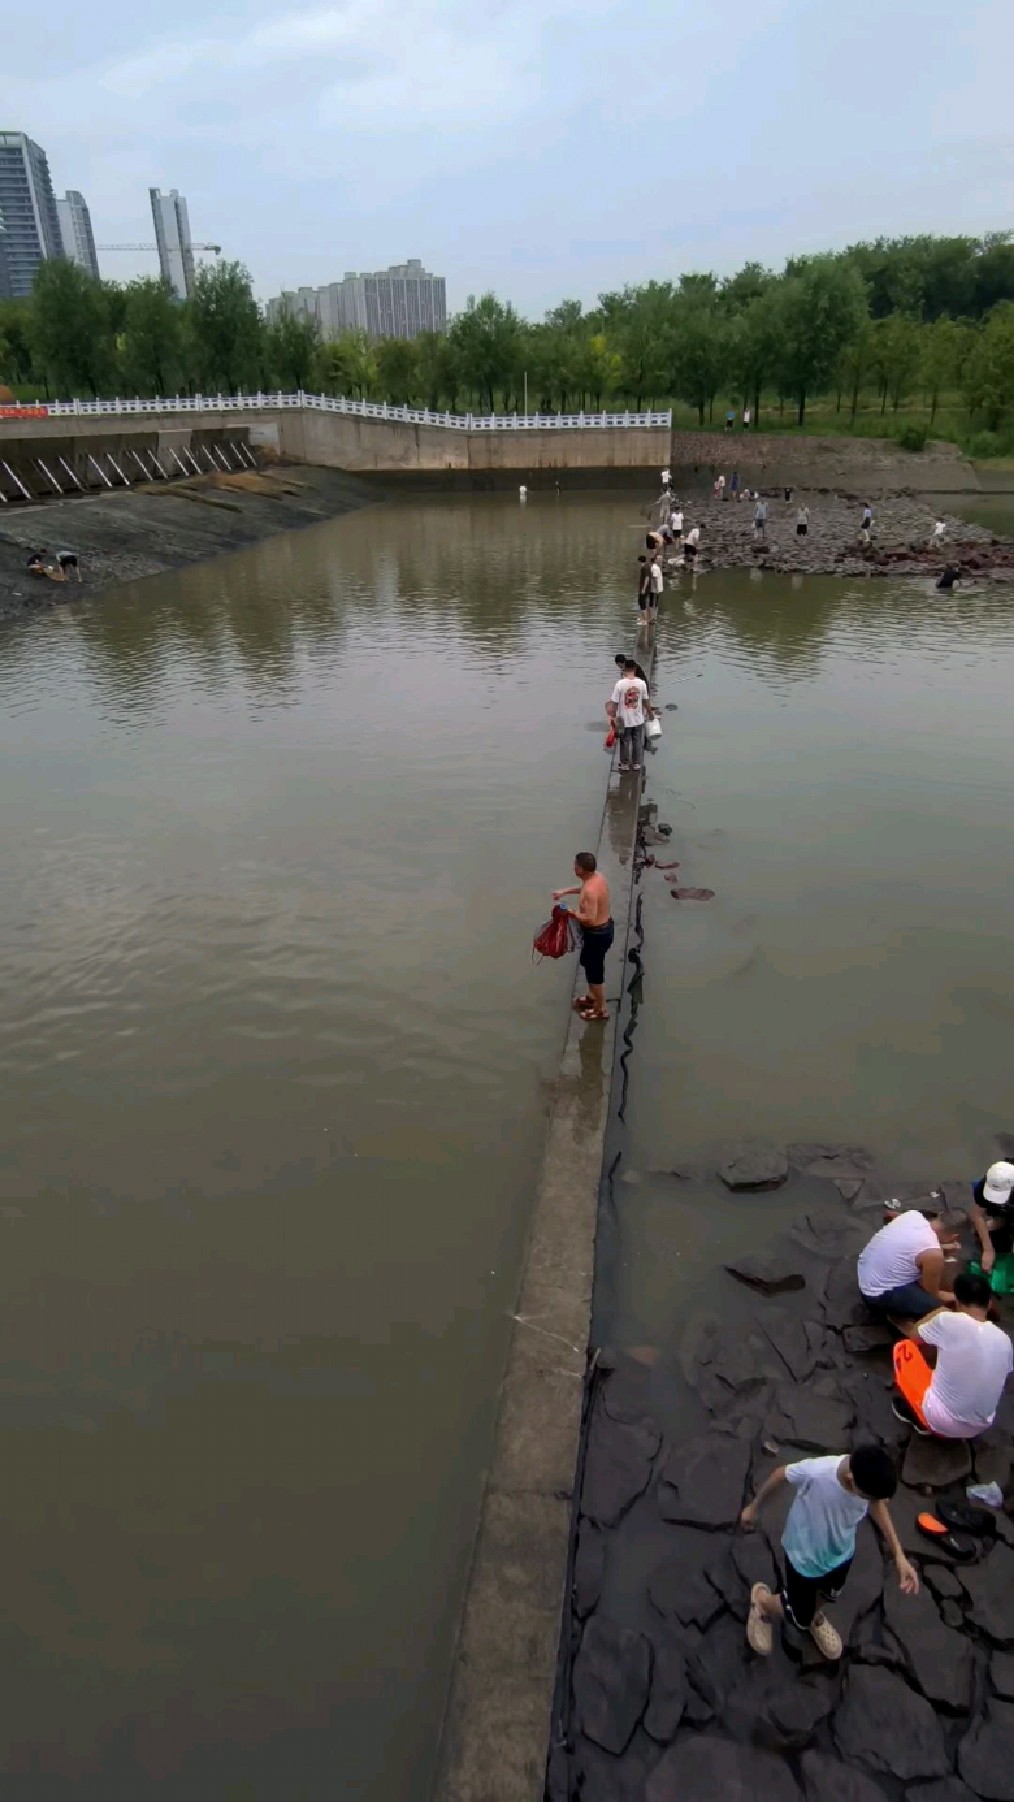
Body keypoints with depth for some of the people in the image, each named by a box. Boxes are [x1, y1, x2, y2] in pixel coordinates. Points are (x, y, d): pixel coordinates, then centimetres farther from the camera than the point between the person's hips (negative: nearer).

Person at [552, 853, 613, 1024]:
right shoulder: (597, 876, -3)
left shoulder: (590, 891, -33)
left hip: (597, 934, -10)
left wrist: (573, 912, -19)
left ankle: (601, 1010, 27)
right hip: (605, 927, 10)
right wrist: (565, 891, 16)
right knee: (588, 964, 29)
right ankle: (592, 997, 48)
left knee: (595, 971, 9)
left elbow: (590, 919, -33)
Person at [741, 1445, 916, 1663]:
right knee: (800, 1619, 18)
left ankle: (814, 1616, 66)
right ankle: (762, 1598, 48)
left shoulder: (873, 1477, -32)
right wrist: (753, 1507, -5)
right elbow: (781, 1474, -22)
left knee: (829, 1595, 32)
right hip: (803, 1556, -4)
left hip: (841, 1553, 4)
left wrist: (899, 1555, -13)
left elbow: (878, 1503, -6)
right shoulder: (815, 1472, -44)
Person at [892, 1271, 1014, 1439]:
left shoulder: (948, 1321, -18)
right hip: (980, 1427, 5)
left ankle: (918, 1418, 16)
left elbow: (913, 1336, 3)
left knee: (904, 1348, 13)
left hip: (940, 1421, -5)